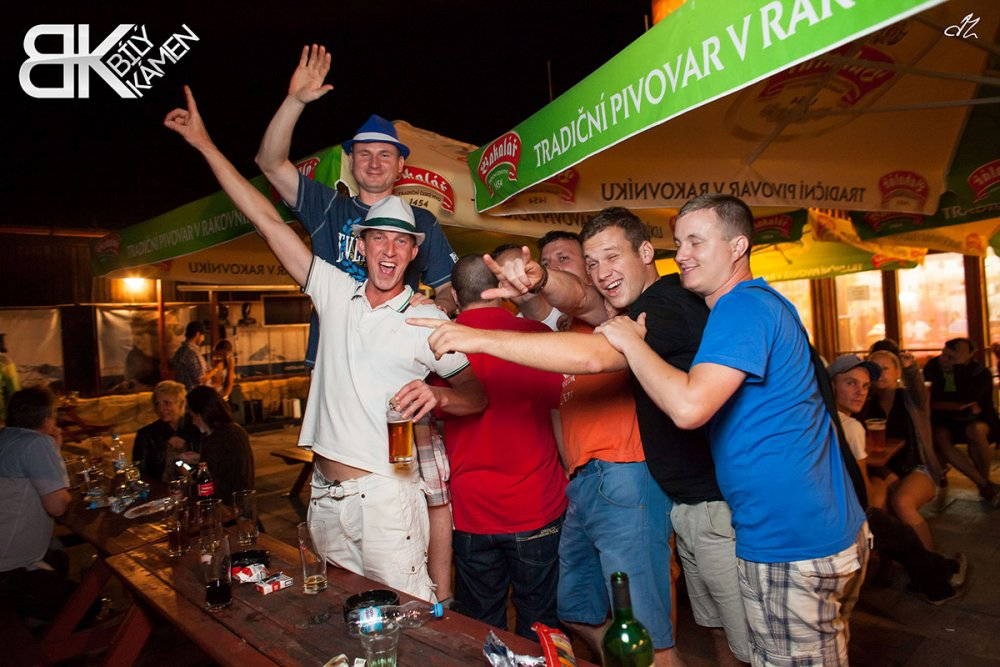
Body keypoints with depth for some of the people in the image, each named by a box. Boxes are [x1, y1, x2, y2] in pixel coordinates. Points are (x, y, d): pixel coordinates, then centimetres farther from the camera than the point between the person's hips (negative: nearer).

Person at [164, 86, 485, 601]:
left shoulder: (427, 321, -5)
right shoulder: (336, 294, 5)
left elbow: (478, 396, -3)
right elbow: (267, 221, 7)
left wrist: (439, 395, -26)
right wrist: (204, 144, 10)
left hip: (384, 494, -4)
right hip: (324, 491, 5)